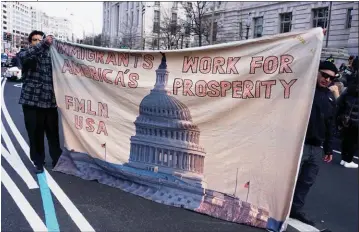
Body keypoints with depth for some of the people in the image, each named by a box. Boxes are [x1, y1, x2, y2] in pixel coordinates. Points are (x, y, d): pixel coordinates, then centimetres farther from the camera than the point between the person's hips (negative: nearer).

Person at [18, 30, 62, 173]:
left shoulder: (50, 55, 10)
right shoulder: (25, 54, 4)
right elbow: (23, 55, -21)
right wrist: (44, 44, -30)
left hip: (49, 101, 1)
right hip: (31, 101, -1)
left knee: (53, 134, 8)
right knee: (35, 134, 6)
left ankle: (57, 160, 22)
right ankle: (38, 162, 22)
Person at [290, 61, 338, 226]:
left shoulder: (330, 98, 15)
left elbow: (330, 125, 19)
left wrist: (328, 149, 19)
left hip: (316, 147, 7)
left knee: (308, 181, 10)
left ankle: (295, 209, 23)